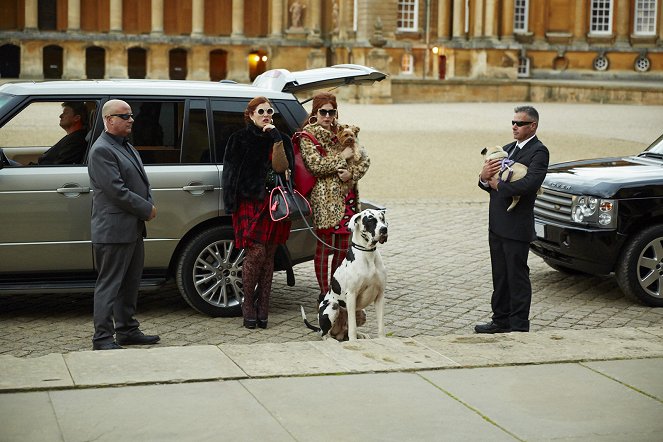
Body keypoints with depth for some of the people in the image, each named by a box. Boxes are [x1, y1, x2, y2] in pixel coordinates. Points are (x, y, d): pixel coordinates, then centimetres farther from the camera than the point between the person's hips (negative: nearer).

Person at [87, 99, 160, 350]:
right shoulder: (102, 150, -15)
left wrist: (149, 205, 1)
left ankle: (127, 330, 25)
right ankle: (102, 339, -2)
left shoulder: (126, 147, 17)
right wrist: (147, 209, -14)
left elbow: (141, 181, 21)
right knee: (109, 285, -5)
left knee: (130, 283, 15)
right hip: (114, 231, -10)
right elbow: (116, 190, -21)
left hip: (133, 229, 10)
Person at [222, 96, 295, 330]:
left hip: (274, 204, 3)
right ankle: (248, 304, 1)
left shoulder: (281, 139, 12)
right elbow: (232, 174, 3)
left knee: (268, 256, 5)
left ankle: (262, 308, 9)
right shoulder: (240, 139, 4)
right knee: (256, 253, -13)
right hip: (250, 203, -3)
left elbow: (281, 168, -4)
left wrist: (277, 140, -12)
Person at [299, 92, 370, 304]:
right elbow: (315, 164, -13)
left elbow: (364, 159, 9)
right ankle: (324, 293, 2)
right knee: (324, 245, -4)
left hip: (348, 195, 5)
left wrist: (351, 173, -9)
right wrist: (342, 158, -10)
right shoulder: (308, 135, 0)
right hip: (324, 197, -5)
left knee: (344, 246, 7)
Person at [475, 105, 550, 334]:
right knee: (500, 276, 14)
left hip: (517, 226, -8)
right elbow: (488, 183, 14)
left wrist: (498, 185, -13)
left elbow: (529, 183, -25)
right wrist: (485, 177, -10)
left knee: (517, 277, -2)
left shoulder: (539, 152, -9)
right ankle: (501, 321, 24)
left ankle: (519, 325, 5)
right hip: (497, 225, 8)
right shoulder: (507, 149, 17)